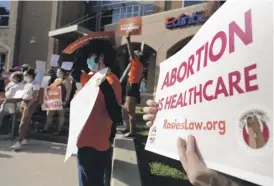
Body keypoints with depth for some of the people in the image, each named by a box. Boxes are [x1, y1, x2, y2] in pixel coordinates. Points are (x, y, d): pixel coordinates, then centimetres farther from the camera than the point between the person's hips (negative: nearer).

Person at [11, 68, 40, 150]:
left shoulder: (35, 84, -14)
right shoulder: (26, 84, 14)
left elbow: (34, 98, -19)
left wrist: (28, 106, -23)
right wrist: (21, 104, 11)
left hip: (30, 104, -8)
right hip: (23, 103, 8)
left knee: (23, 123, -10)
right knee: (25, 122, 14)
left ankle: (19, 143, -9)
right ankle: (24, 139, 25)